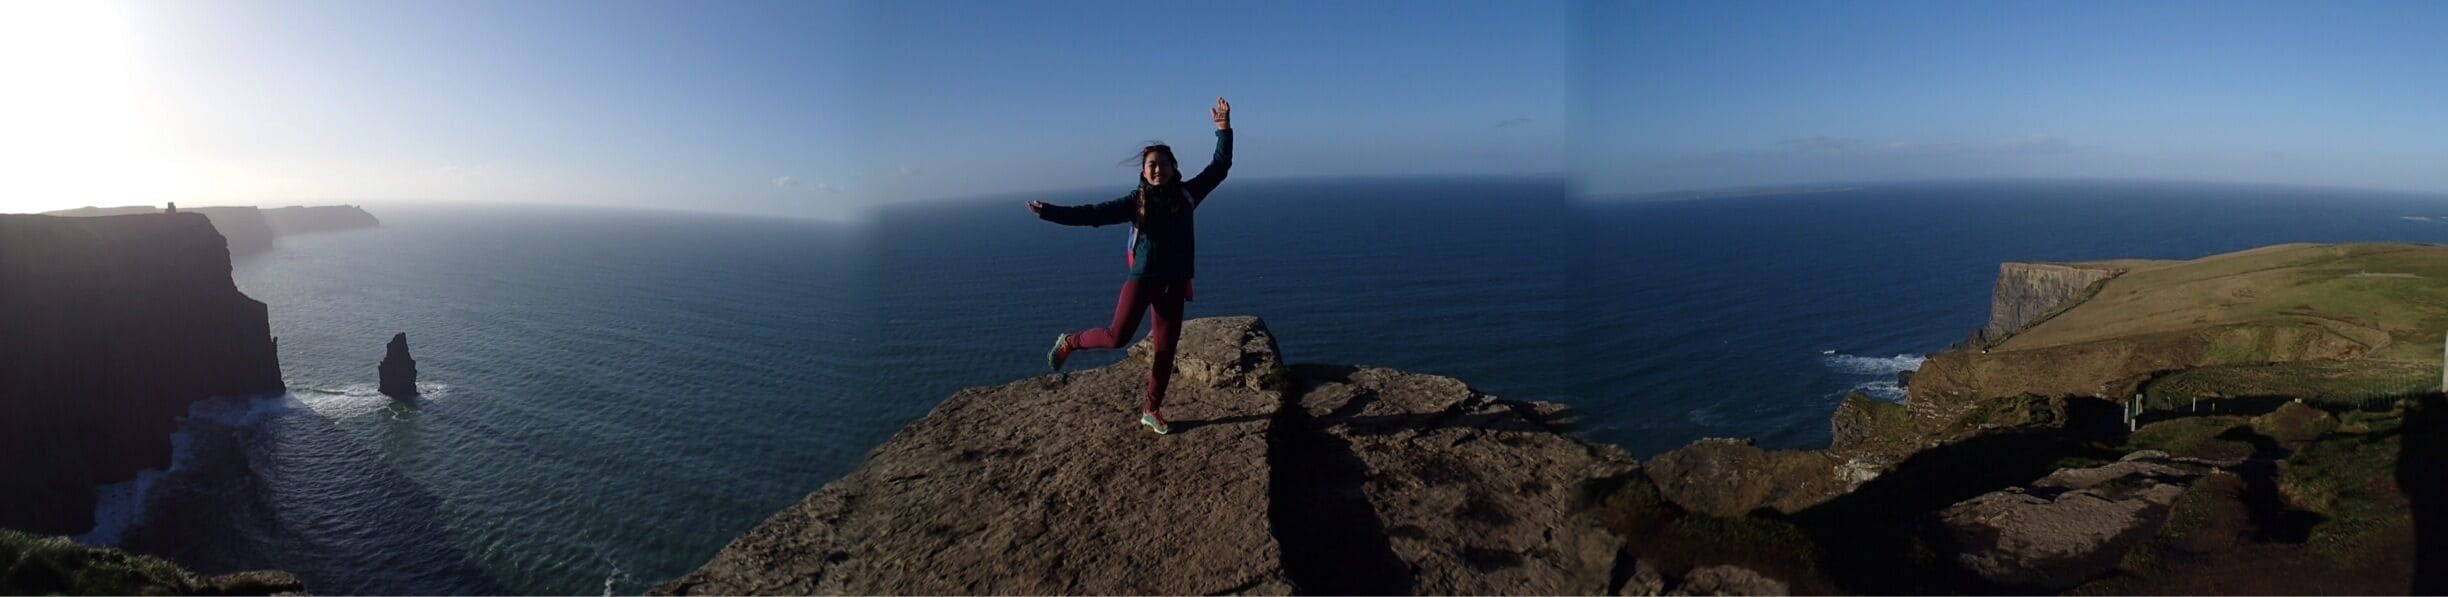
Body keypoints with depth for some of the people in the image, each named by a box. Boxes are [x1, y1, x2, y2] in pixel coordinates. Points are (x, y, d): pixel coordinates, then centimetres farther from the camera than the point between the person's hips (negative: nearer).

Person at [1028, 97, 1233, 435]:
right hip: (1142, 277, -3)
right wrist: (1049, 212, -13)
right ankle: (1069, 343, 17)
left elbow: (1220, 167, 8)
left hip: (1174, 283, 3)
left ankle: (1151, 412, 19)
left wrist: (1224, 129, 0)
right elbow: (1093, 214, -6)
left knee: (1165, 350, 6)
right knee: (1117, 336, -12)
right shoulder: (1136, 202, -1)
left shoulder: (1187, 193, 4)